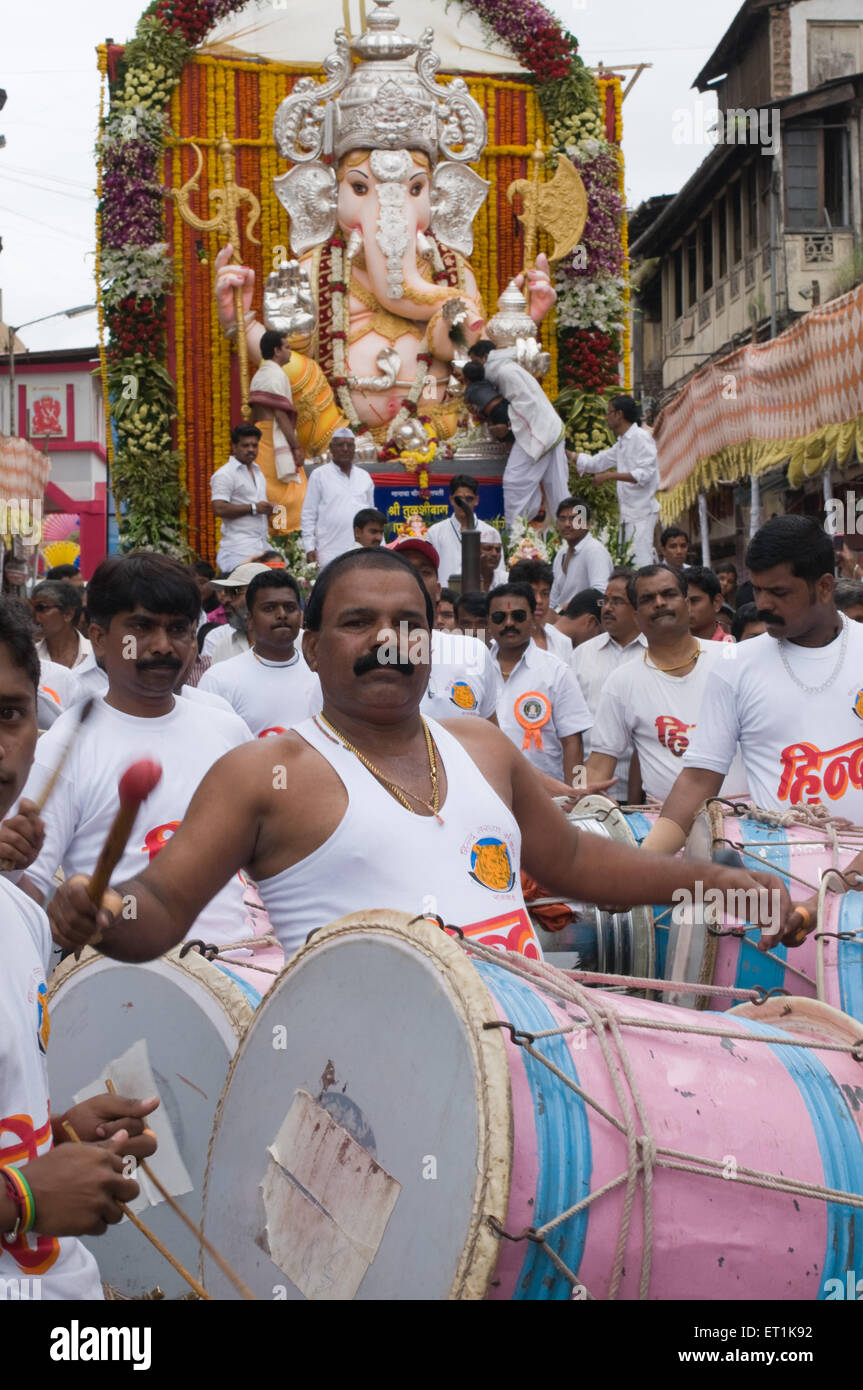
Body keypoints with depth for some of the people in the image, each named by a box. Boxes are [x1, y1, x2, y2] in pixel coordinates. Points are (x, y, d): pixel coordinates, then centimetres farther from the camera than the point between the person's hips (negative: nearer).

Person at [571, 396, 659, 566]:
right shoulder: (621, 443, 19)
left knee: (640, 564, -16)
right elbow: (596, 462, 26)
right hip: (628, 513, 10)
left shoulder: (641, 437, -9)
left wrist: (611, 476, -19)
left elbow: (646, 474, -19)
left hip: (642, 512, -10)